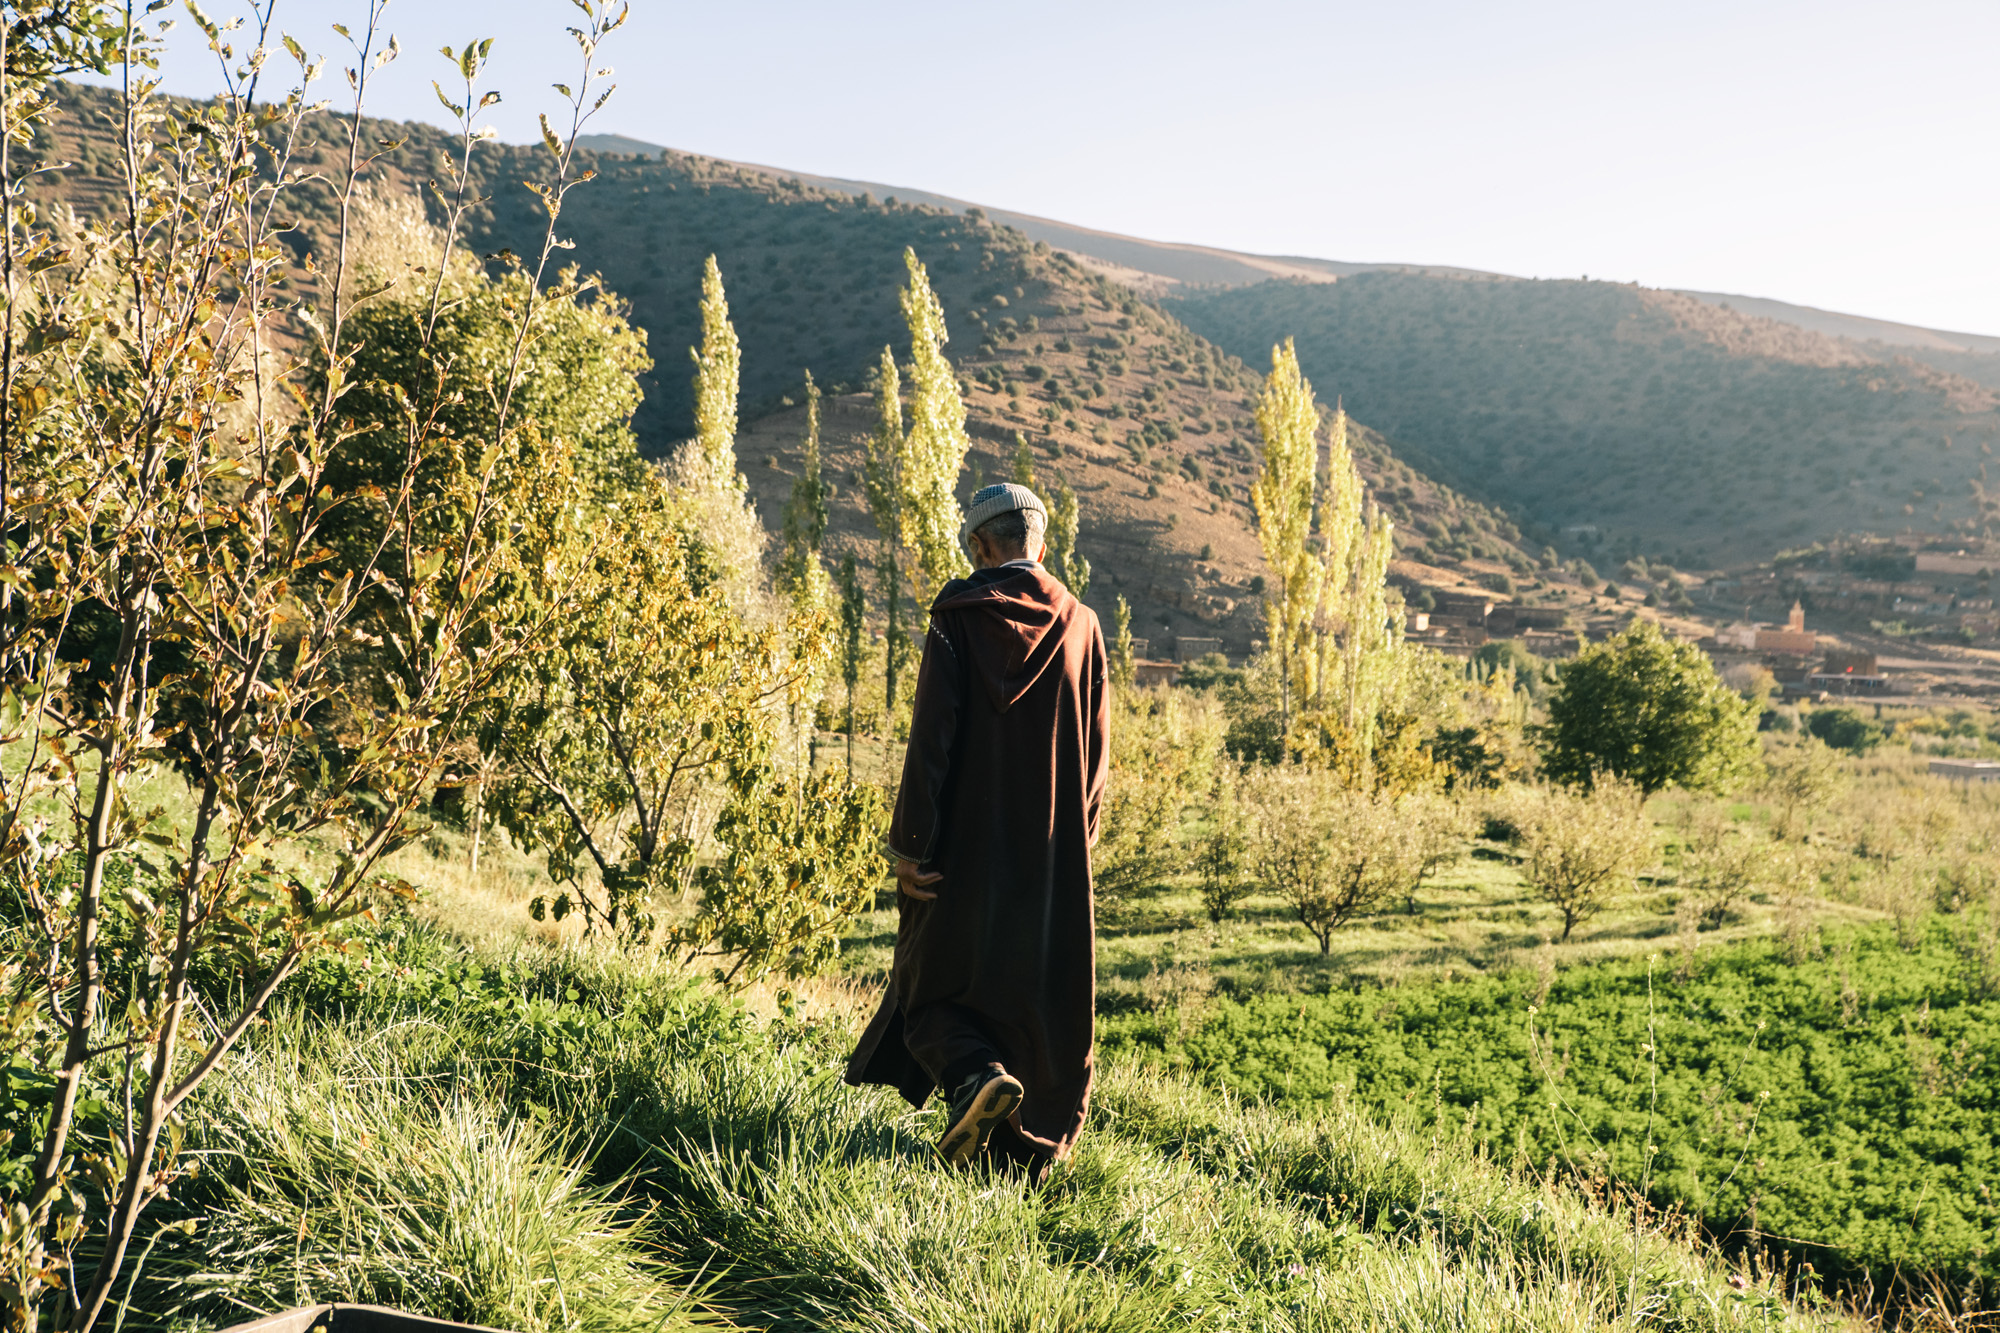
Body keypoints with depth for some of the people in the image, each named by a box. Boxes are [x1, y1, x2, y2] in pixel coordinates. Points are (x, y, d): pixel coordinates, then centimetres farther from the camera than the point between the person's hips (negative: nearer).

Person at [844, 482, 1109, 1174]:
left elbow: (932, 735, -13)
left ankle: (976, 1073, -16)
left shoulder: (957, 617, -6)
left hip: (972, 842, -3)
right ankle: (1031, 1150, 14)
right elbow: (1096, 751, 6)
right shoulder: (1081, 625, 4)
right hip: (1057, 853, 3)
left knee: (937, 976, 12)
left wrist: (909, 842, -10)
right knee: (1043, 989, 11)